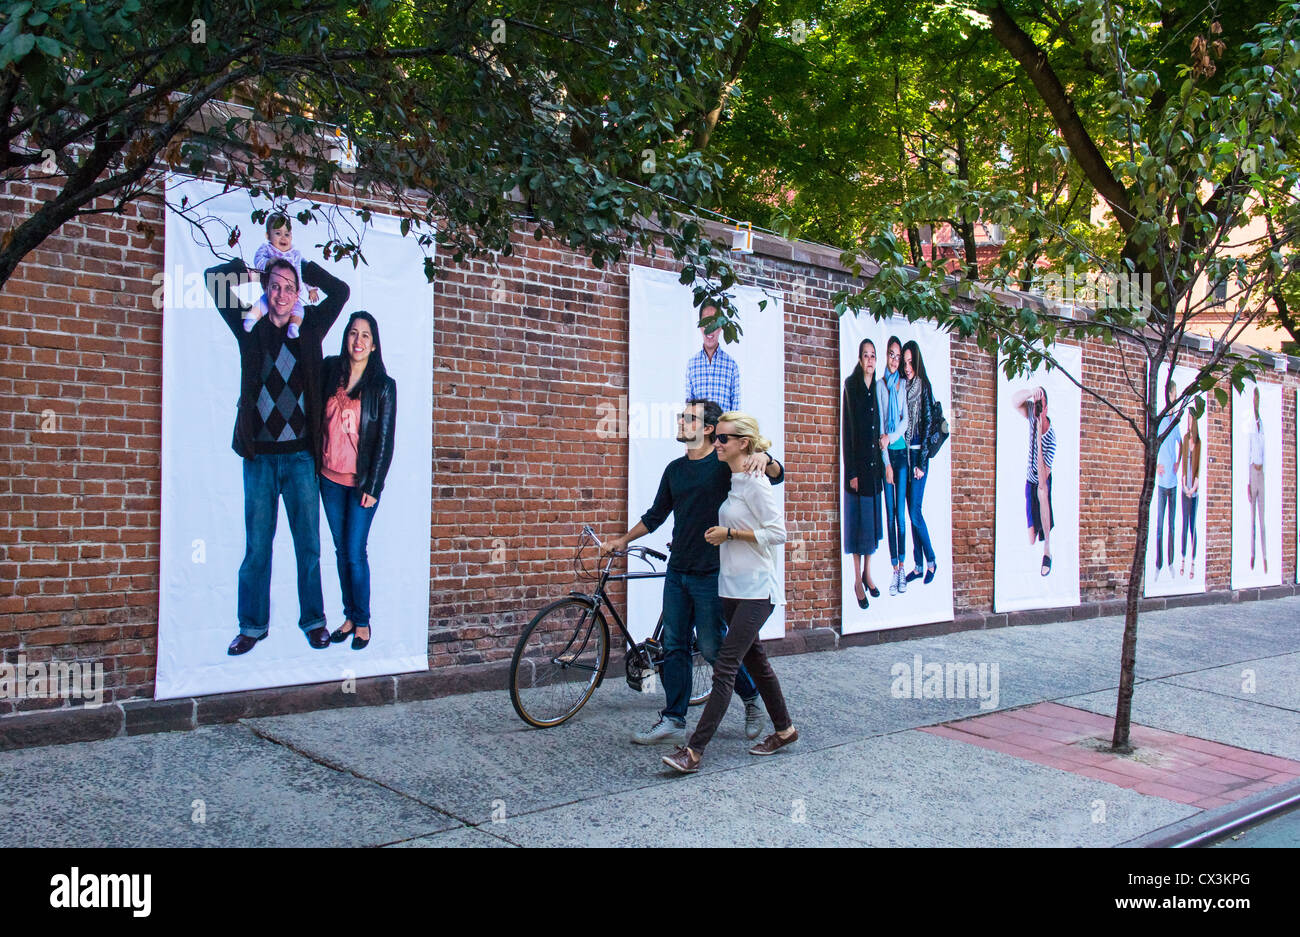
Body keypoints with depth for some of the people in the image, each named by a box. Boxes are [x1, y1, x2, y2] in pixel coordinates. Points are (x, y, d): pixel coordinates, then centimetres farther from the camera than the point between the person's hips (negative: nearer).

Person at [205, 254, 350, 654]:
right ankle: (253, 625, 15)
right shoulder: (251, 328, 7)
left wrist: (300, 266, 11)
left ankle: (313, 620, 15)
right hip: (260, 455, 0)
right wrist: (257, 264, 13)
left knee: (308, 544, 4)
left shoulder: (310, 329, 8)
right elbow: (213, 278, 11)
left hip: (300, 455, 0)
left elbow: (340, 291, 11)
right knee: (257, 544, 4)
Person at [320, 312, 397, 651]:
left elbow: (385, 439, -5)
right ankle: (349, 615, 22)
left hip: (362, 482, -3)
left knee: (355, 553, -3)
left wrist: (373, 486, -8)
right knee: (341, 551, 11)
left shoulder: (383, 386, -5)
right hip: (330, 478, 3)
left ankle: (363, 621, 12)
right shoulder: (330, 370, 4)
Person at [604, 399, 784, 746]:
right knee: (674, 647, 7)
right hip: (677, 571, 6)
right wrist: (623, 540, 22)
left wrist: (764, 458, -32)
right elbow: (656, 515, 22)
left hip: (710, 574, -6)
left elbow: (777, 476, -11)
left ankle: (752, 699, 23)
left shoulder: (726, 463, -5)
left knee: (712, 648, 0)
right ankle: (672, 722, 14)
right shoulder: (675, 469, 13)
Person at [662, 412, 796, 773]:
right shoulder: (731, 482, 13)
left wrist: (730, 533, -15)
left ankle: (694, 751, -13)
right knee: (754, 660, 17)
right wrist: (722, 532, 11)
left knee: (725, 667, -11)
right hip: (732, 586, 9)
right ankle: (784, 729, 31)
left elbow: (777, 532, -17)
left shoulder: (755, 484, -13)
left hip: (755, 589, -9)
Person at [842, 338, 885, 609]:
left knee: (872, 517, 11)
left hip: (874, 462, 6)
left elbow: (879, 427, 15)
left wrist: (882, 464, 7)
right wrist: (852, 472, -14)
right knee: (858, 519, 0)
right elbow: (847, 429, -10)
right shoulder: (851, 385, -7)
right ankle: (858, 579, 8)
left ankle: (867, 573, 23)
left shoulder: (877, 387, 10)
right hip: (857, 463, -5)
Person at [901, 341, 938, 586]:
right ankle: (918, 565, 15)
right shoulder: (903, 388, 11)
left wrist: (921, 463, -12)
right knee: (911, 513, 9)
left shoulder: (924, 387, -7)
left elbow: (927, 425, -10)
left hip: (919, 455, -7)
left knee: (915, 512, -7)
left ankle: (931, 562, 8)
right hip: (904, 453, 7)